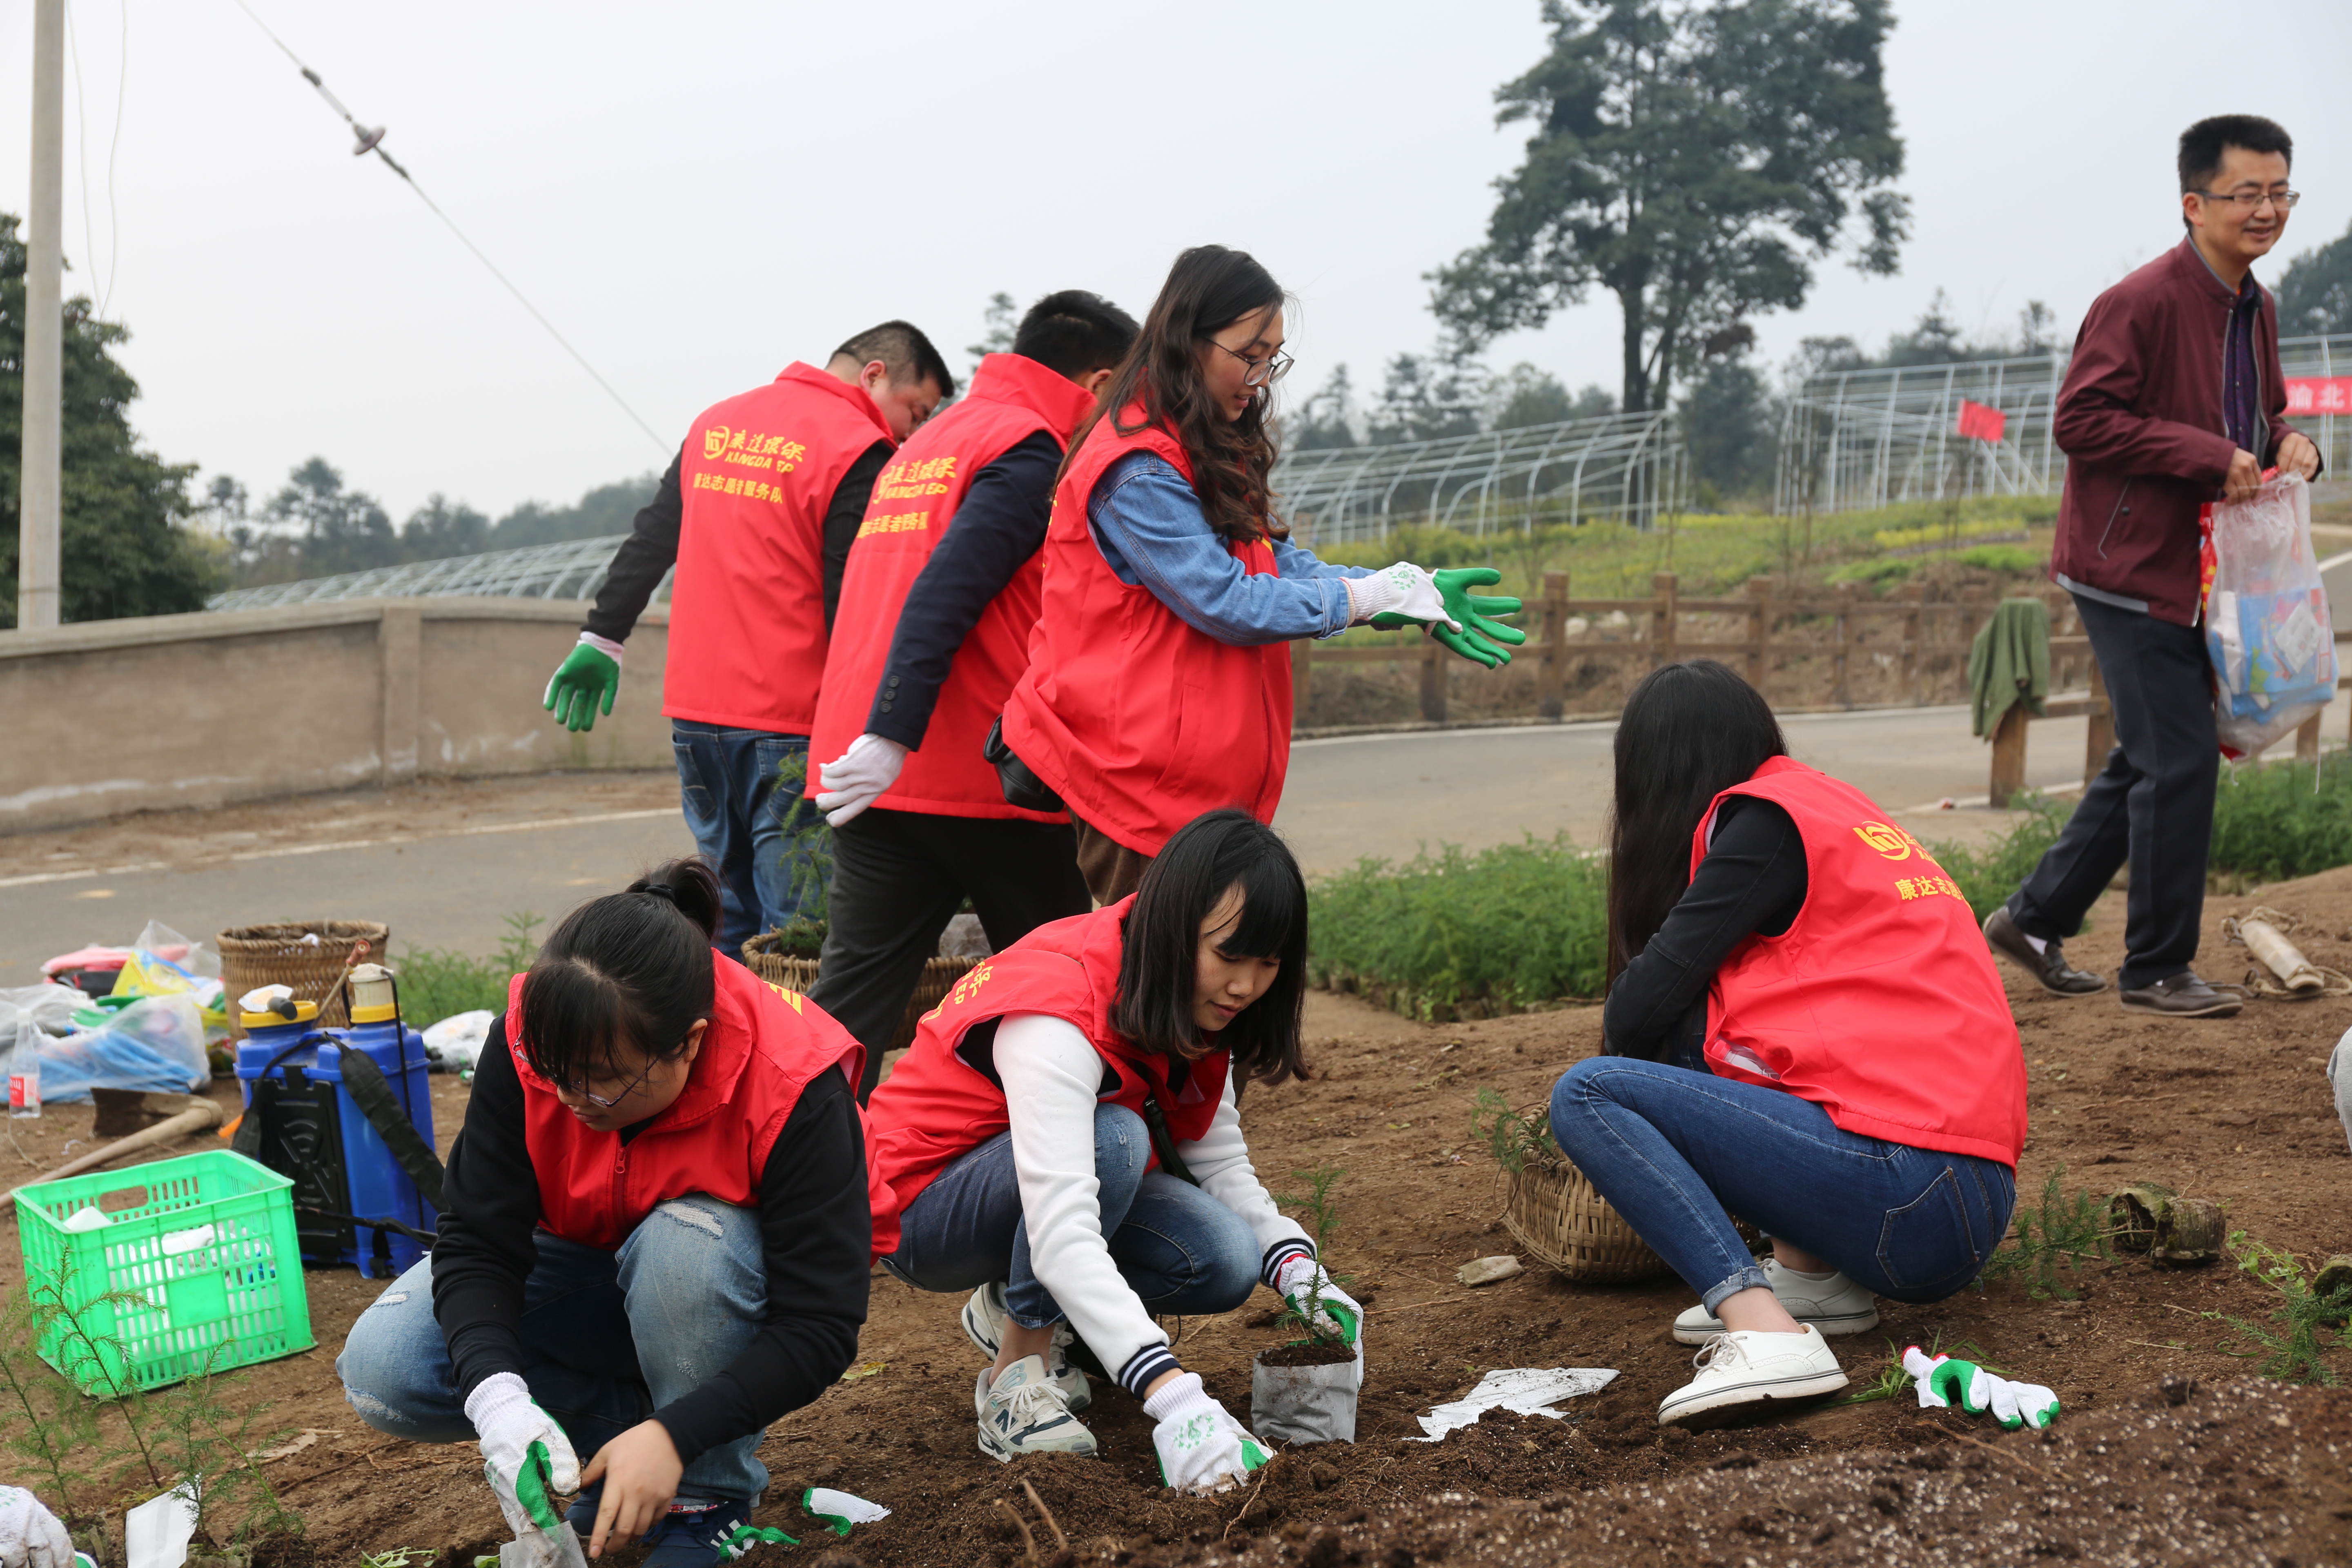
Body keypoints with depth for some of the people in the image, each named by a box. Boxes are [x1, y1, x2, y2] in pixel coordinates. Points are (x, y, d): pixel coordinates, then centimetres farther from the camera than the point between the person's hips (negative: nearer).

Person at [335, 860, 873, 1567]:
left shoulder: (795, 1090, -33)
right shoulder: (528, 1040, -24)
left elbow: (822, 1326, -31)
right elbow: (475, 1243, -21)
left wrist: (675, 1435, -42)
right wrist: (497, 1396, -40)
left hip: (717, 1295, -3)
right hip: (580, 1279, 3)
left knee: (686, 1242, -38)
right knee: (379, 1370, -19)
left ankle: (711, 1498, -14)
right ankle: (628, 1422, 0)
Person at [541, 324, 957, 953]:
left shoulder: (717, 423, 14)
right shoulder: (858, 451, -9)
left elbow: (650, 541, 18)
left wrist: (603, 639, 24)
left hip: (694, 711, 7)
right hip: (789, 723, -7)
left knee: (727, 923, 16)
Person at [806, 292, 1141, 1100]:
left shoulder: (926, 443, 22)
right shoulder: (1030, 451, -8)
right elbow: (946, 593, -20)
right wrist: (891, 738, -26)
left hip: (879, 779, 7)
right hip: (983, 774, -7)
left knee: (851, 994, 3)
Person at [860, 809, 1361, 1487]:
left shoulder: (1189, 1005, -8)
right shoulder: (1061, 1018, -34)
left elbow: (1221, 1162, -3)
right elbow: (1061, 1235, -44)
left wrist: (1298, 1270, -21)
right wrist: (1173, 1396, -52)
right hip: (922, 1206, -8)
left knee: (1228, 1260, -17)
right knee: (1113, 1138, -36)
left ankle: (1016, 1309, 8)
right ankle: (1015, 1380, -17)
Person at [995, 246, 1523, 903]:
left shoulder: (1212, 452, 16)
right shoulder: (1138, 473, -17)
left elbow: (1283, 561, 12)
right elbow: (1227, 603, -19)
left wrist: (1416, 593, 0)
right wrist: (1370, 597, -12)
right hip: (1139, 776, -9)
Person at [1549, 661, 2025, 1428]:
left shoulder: (1768, 822, -4)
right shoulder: (1836, 805, 22)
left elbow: (1640, 1010, -6)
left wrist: (1614, 1073, 15)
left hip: (1907, 1204, -9)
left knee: (1584, 1094, -9)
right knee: (1697, 1038, 22)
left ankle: (1766, 1333, -23)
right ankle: (1813, 1277, 9)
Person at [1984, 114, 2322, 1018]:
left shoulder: (2257, 310, 11)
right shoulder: (2141, 302, -17)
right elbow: (2080, 420, -20)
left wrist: (2289, 444, 0)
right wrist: (2211, 456, -22)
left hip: (2195, 575, 9)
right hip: (2130, 569, -9)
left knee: (2148, 763, 15)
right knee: (2180, 763, -7)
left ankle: (2034, 919, 27)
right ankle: (2157, 970, 6)